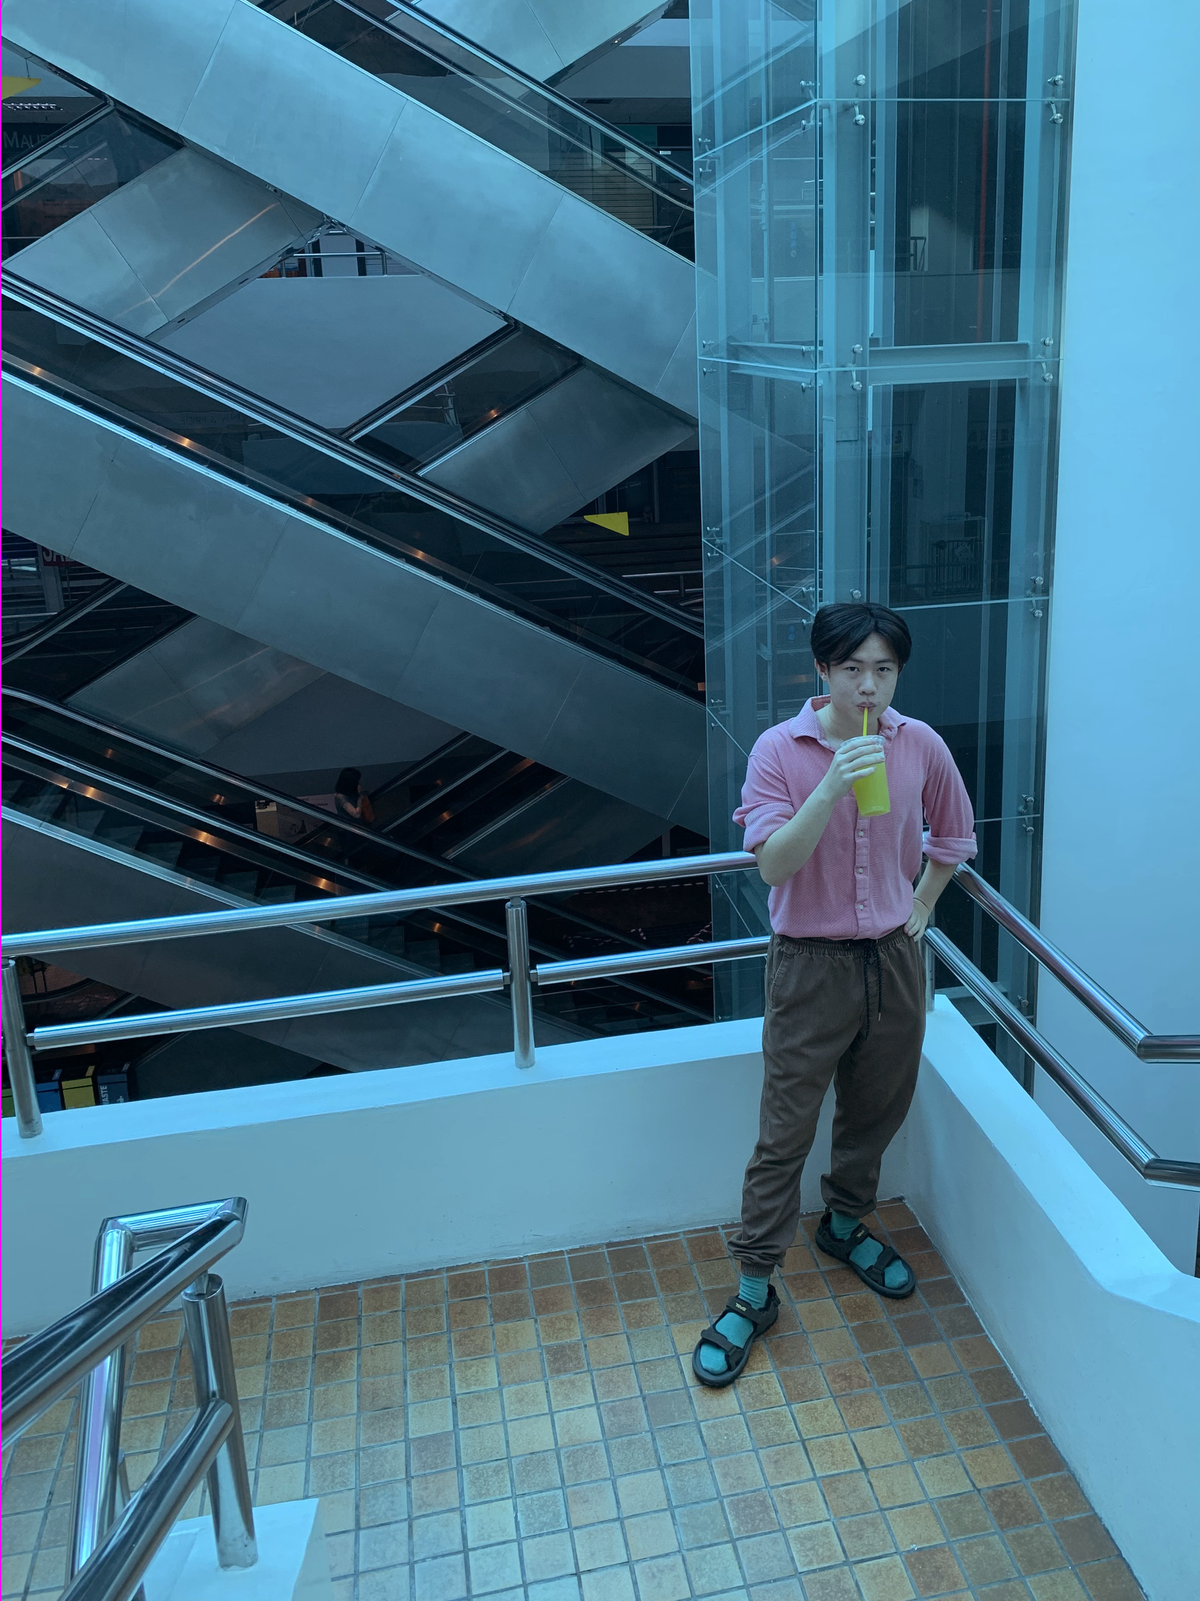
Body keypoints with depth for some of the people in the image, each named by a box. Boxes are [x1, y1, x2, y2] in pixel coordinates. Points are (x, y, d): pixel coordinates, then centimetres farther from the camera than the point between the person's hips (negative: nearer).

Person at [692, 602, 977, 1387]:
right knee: (784, 1133, 2)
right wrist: (831, 788, -32)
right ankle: (755, 1288, 16)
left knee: (876, 1114, 20)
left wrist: (921, 907, 9)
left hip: (894, 960, 4)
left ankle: (846, 1224, 46)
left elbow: (954, 834, 15)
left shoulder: (922, 746, -3)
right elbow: (773, 862, -21)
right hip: (811, 963, -4)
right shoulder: (780, 749, -13)